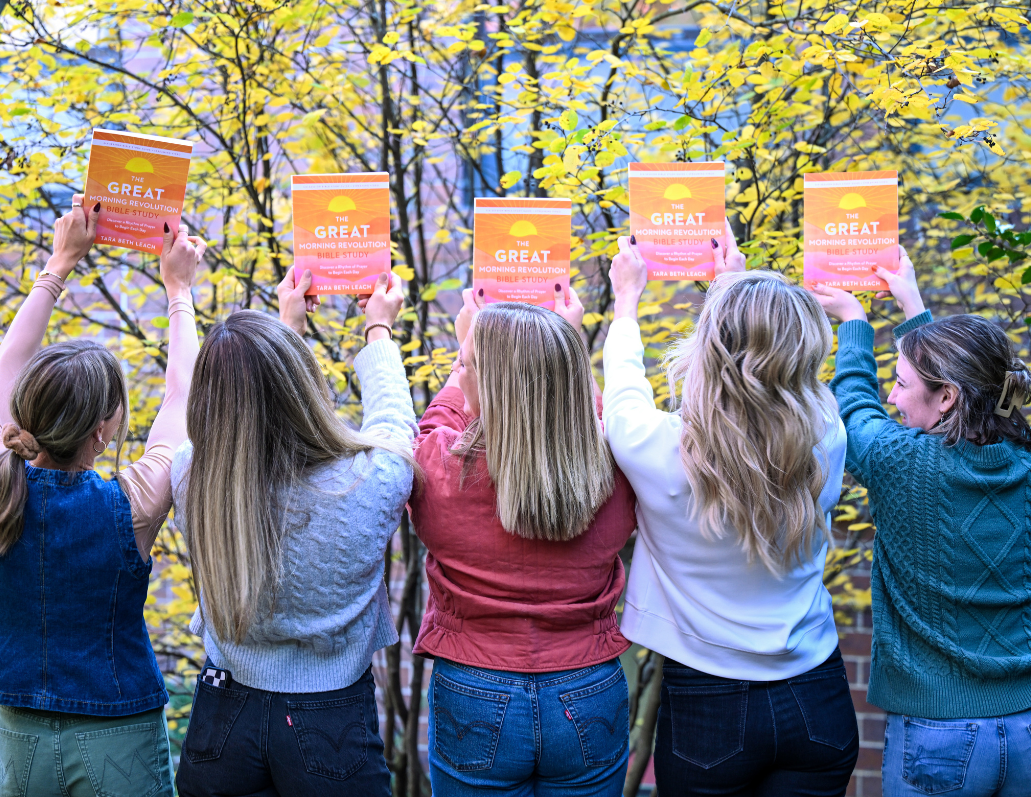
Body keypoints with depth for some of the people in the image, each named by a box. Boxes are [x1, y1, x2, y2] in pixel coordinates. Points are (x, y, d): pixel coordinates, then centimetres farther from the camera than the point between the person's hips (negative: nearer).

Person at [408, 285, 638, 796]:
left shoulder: (439, 469, -19)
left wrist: (465, 348, 20)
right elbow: (607, 418, 13)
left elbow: (434, 423, 7)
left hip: (474, 705, -1)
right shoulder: (614, 474, -13)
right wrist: (567, 347, 24)